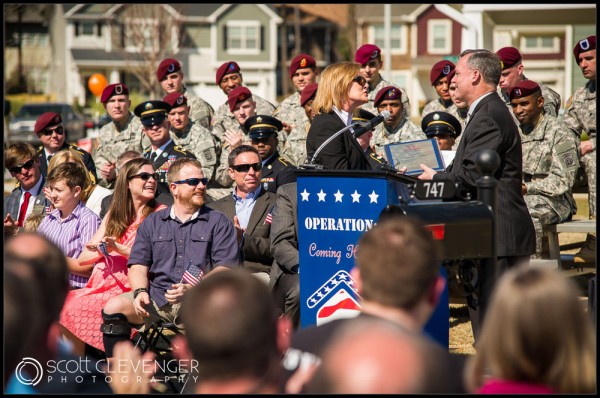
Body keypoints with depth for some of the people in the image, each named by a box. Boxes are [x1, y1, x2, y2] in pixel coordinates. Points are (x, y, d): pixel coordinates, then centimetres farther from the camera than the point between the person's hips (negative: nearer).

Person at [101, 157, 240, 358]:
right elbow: (137, 265, 12)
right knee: (114, 307, -23)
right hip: (156, 299, 3)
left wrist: (193, 289, -15)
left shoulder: (218, 222, 12)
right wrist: (140, 291, -10)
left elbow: (226, 269, 0)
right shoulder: (152, 223, 20)